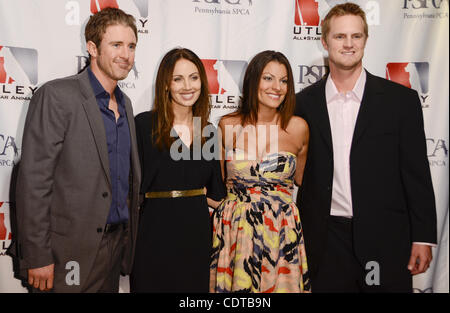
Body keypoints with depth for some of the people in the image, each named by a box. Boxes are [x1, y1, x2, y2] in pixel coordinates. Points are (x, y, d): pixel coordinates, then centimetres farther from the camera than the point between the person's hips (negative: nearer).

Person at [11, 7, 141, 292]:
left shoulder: (125, 104, 11)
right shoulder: (57, 95, -12)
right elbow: (33, 180, -15)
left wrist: (127, 238, 14)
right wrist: (37, 256, -16)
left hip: (116, 245, 7)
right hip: (70, 252, -6)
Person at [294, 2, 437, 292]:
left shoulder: (401, 99, 0)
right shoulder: (305, 102, 4)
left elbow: (417, 174, 0)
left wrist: (423, 237, -3)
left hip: (384, 241, -1)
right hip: (324, 243, 1)